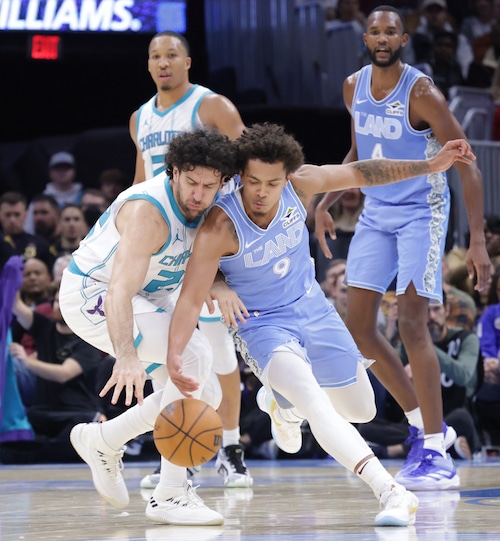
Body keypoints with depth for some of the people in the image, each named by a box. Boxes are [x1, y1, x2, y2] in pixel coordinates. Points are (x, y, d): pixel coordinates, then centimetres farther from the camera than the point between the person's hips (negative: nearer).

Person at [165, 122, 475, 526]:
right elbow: (191, 299, -31)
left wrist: (432, 165, 0)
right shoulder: (220, 227, -28)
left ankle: (281, 401, 44)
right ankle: (392, 493, -36)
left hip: (312, 309, 5)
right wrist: (174, 357, -46)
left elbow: (361, 174, -2)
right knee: (313, 401, -31)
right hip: (262, 325, -5)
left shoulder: (300, 185, -16)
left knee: (361, 411, 15)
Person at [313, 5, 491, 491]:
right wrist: (325, 203, 11)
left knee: (411, 323, -16)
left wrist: (477, 242, -22)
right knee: (358, 325, 3)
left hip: (421, 213, -7)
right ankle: (426, 425, 15)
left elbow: (466, 166, -17)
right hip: (375, 212, 7)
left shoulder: (421, 94, -18)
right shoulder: (354, 87, 2)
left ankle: (436, 455, -13)